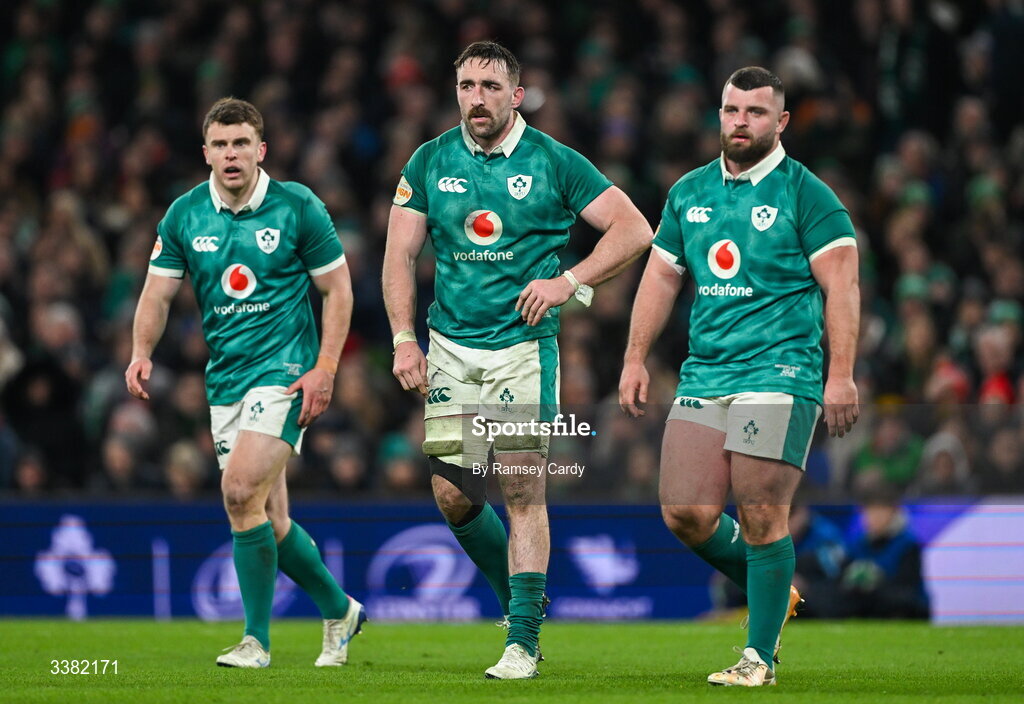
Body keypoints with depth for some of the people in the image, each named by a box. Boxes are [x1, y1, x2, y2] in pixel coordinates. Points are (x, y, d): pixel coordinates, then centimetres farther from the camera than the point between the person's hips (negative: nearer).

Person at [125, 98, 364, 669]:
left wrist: (326, 368, -9)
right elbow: (158, 293, 7)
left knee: (241, 490, -21)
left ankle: (257, 640, -12)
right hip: (225, 378, 5)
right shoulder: (184, 215, 4)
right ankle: (339, 609, 28)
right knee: (269, 518, 5)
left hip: (285, 367, -5)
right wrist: (142, 353, -11)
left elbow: (338, 288, 0)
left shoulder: (299, 207, -6)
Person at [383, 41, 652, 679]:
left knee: (523, 489, -9)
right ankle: (518, 596, 24)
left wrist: (568, 281, -15)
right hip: (451, 345, 3)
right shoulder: (431, 162, 6)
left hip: (523, 344, -3)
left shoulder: (553, 162, -3)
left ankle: (524, 640, -5)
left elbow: (634, 230, -3)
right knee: (452, 493, 0)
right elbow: (401, 253, 7)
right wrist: (404, 337, -5)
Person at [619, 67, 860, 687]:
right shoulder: (689, 192, 14)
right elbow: (661, 276, 20)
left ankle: (760, 656, -1)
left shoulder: (805, 194, -2)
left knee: (760, 517, -11)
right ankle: (772, 584, 23)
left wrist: (841, 374, -14)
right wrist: (636, 359, 13)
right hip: (703, 375, 5)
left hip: (778, 374, -5)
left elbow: (841, 283, -6)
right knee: (686, 515, -3)